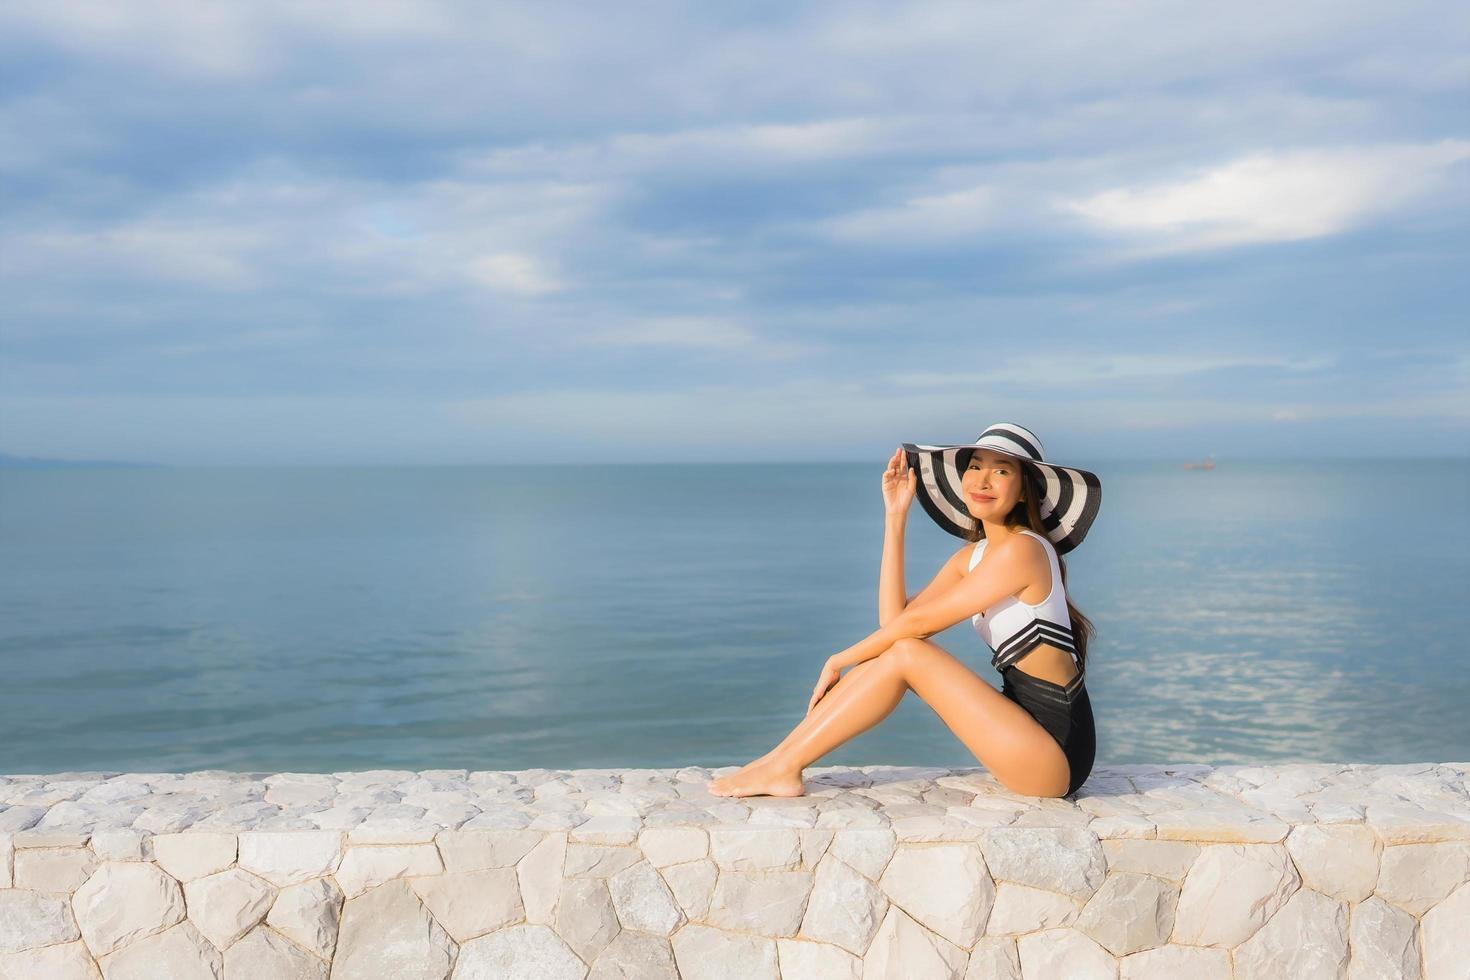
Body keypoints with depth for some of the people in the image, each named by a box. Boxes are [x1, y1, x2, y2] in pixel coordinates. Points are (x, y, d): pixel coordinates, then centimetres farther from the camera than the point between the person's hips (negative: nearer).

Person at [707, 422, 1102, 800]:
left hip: (1055, 753, -8)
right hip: (1026, 723, 8)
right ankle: (780, 759, -2)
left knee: (907, 652, -17)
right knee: (897, 647, -3)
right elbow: (893, 619, -1)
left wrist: (840, 661, -5)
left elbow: (918, 621, -15)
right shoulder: (972, 556, 11)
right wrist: (896, 517, -1)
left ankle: (785, 767, -10)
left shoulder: (1022, 549, -15)